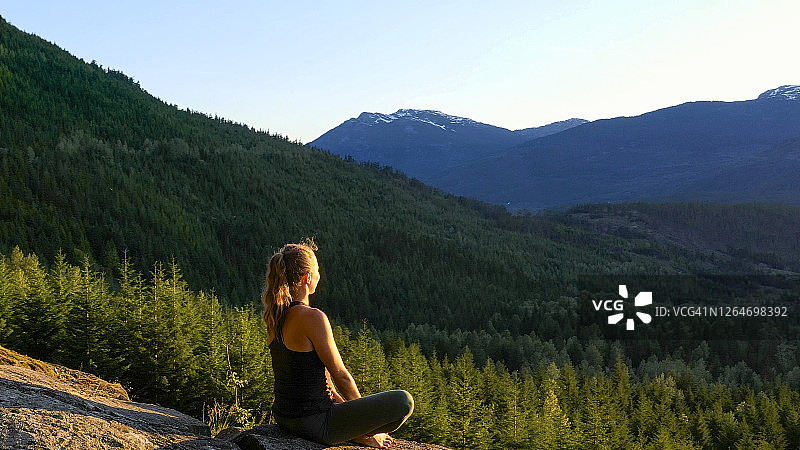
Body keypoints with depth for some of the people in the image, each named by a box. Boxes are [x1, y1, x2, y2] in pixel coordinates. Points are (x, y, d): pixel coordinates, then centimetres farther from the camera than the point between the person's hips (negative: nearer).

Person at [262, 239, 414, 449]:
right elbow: (340, 375, -15)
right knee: (404, 401, -6)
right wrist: (364, 412, 3)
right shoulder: (312, 318, -22)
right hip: (314, 425, -9)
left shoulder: (275, 315, 4)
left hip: (283, 417, 9)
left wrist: (341, 403, 17)